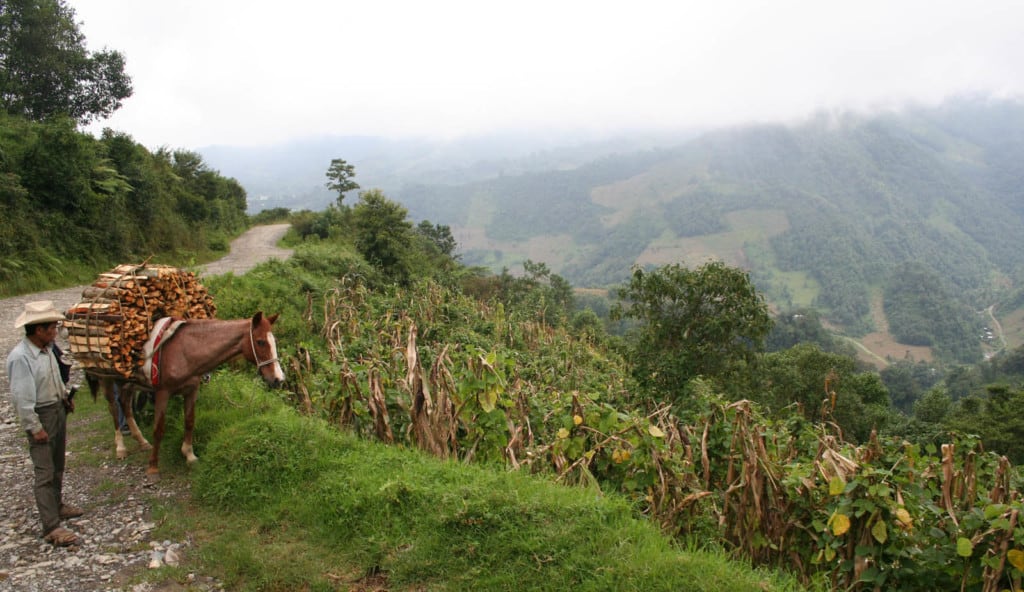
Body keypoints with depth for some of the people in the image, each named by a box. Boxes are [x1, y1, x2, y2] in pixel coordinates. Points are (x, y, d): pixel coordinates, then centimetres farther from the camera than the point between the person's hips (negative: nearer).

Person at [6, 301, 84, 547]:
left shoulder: (46, 349, 1)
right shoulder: (20, 357, -24)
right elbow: (21, 397, -23)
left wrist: (65, 397, 18)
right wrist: (34, 428, -20)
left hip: (58, 410, 9)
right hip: (41, 416, -9)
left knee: (58, 467, 22)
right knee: (45, 473, -5)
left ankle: (56, 505, 40)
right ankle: (51, 527, -2)